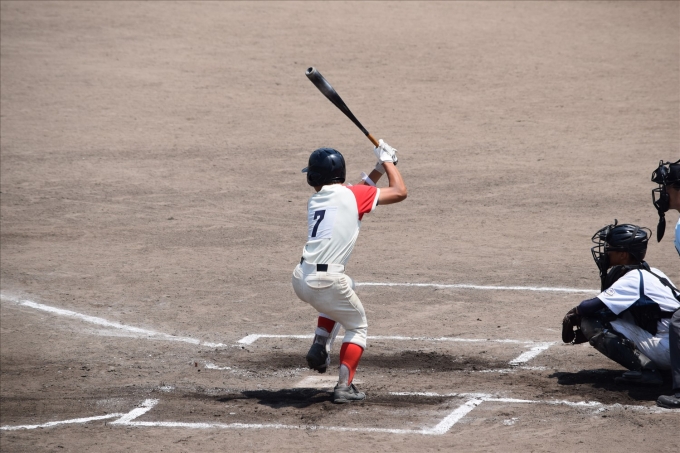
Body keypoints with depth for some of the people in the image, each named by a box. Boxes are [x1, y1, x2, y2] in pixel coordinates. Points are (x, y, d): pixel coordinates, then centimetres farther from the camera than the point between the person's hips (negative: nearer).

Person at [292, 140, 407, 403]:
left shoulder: (315, 200, 16)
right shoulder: (351, 196, 0)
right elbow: (400, 192, 6)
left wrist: (379, 169, 30)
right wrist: (387, 161, 20)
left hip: (301, 280, 5)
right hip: (327, 283, -5)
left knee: (342, 289, 38)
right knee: (358, 327, 18)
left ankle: (320, 345, 22)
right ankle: (344, 387, 5)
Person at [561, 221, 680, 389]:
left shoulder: (634, 279, -13)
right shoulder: (651, 273, 15)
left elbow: (593, 306, -17)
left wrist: (572, 314, 3)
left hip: (666, 350, -9)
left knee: (591, 322, -10)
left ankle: (645, 368, -19)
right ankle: (647, 363, 10)